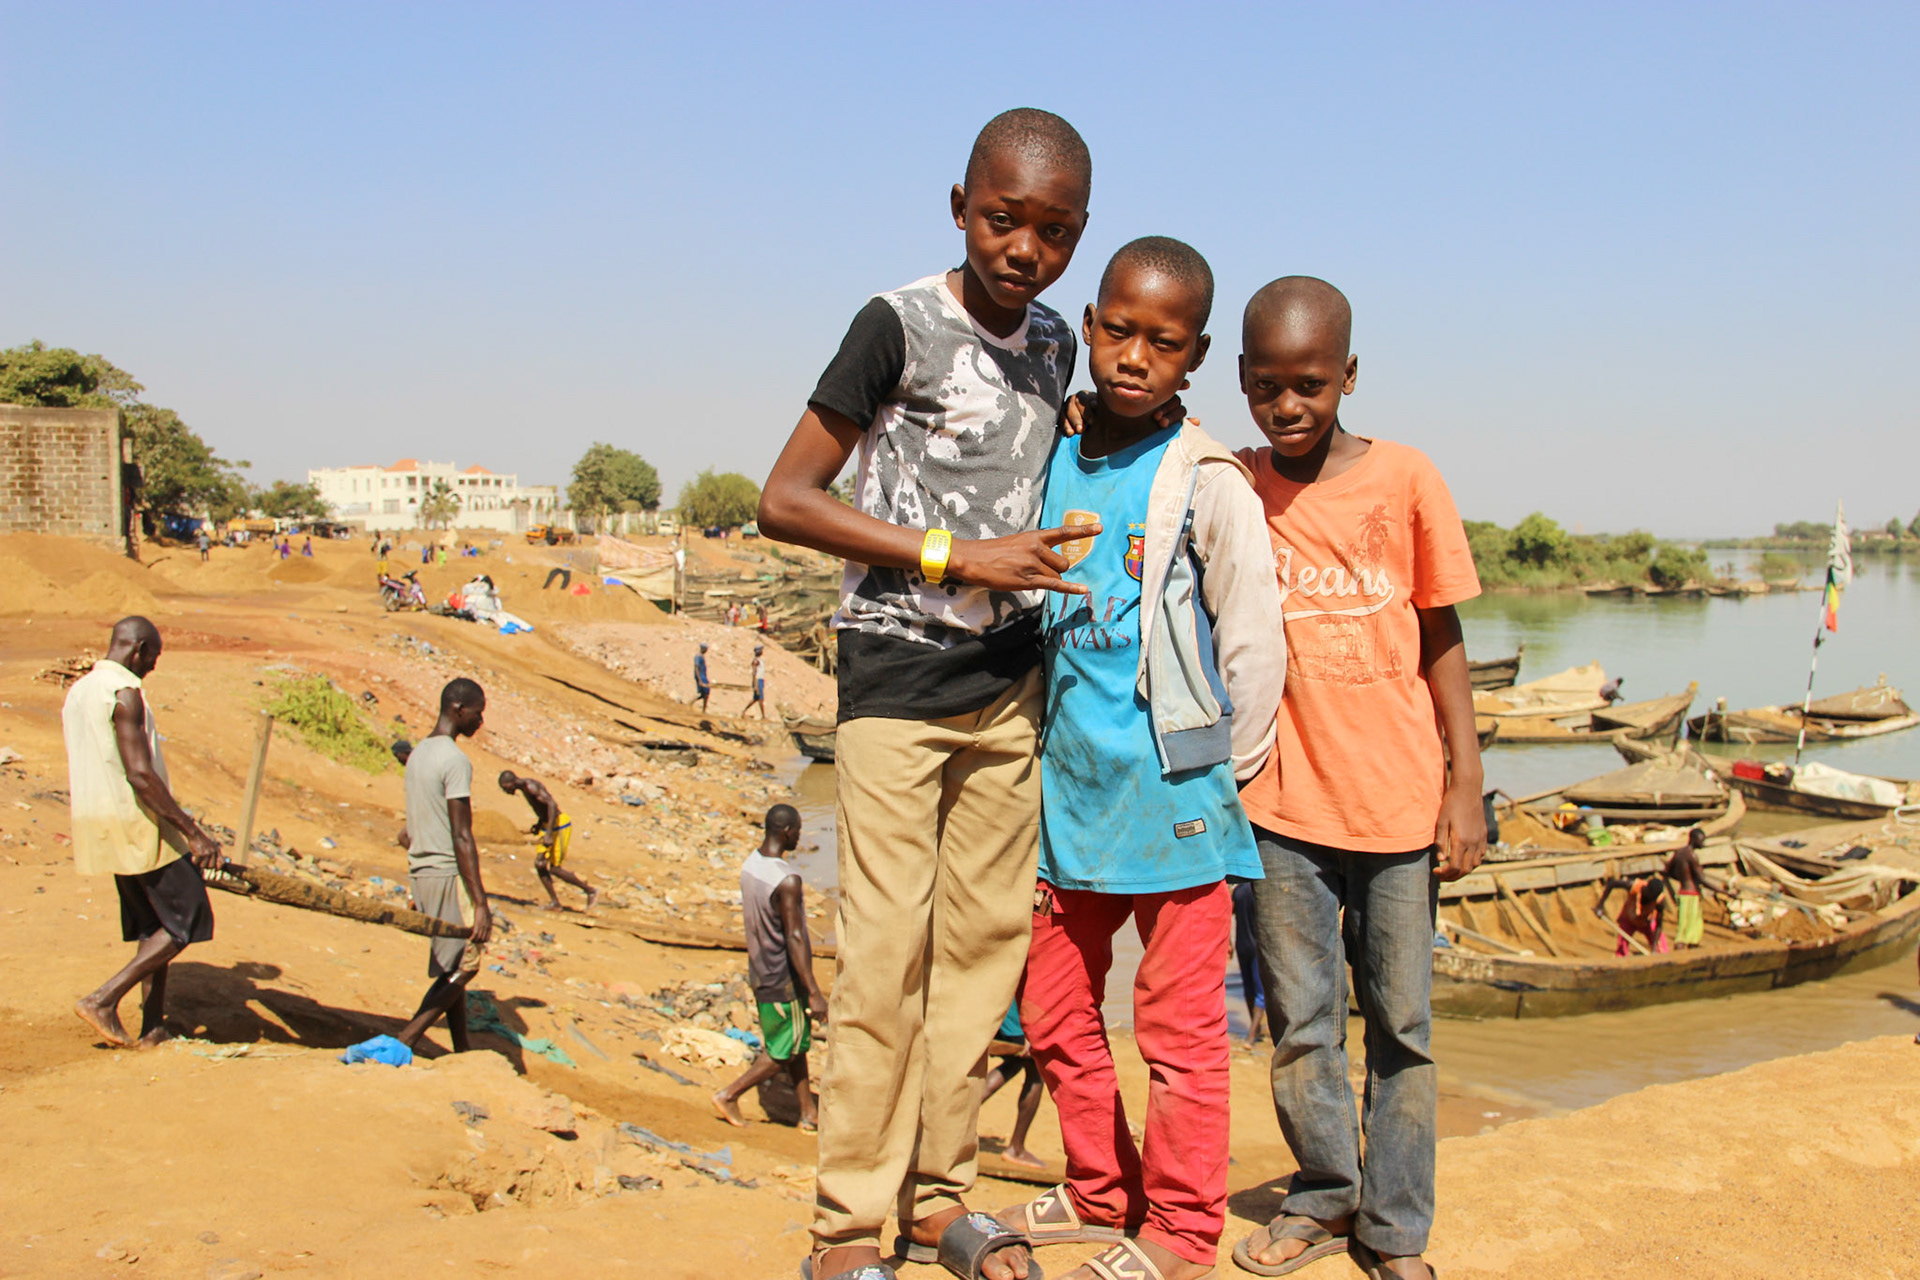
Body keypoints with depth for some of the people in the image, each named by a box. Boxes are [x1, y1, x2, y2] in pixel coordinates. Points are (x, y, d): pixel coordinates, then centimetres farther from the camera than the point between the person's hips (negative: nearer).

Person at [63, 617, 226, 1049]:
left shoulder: (77, 692, 12)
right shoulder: (124, 693, -17)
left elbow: (73, 785, 17)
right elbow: (140, 774, -23)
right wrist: (193, 833, -22)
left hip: (93, 823, 9)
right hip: (136, 823, -9)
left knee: (152, 926, 16)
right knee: (187, 923, -1)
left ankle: (153, 1027, 16)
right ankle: (103, 999, -4)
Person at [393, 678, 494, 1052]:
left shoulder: (417, 753, 13)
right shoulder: (456, 761, -16)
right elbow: (462, 837, -20)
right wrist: (481, 902, -19)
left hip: (421, 871, 9)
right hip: (448, 874, -9)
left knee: (452, 967, 13)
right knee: (463, 966, -3)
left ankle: (462, 1051, 18)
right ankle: (402, 1043, -9)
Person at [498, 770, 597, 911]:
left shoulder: (531, 787, -20)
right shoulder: (524, 787, 11)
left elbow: (552, 804, -30)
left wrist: (548, 834, -33)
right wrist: (539, 825, 17)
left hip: (560, 825, -10)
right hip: (548, 825, 10)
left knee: (555, 869, -6)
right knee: (539, 864, 3)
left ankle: (590, 891, 6)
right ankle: (554, 902, 7)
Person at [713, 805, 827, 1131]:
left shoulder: (750, 864, 1)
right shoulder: (787, 880, -27)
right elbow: (794, 939, -26)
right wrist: (814, 993, -22)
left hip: (760, 969, 9)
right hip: (783, 979, -9)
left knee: (796, 1043, 18)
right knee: (784, 1052, 8)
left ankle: (809, 1113, 26)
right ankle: (729, 1095, 14)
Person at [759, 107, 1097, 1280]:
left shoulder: (1054, 342, 10)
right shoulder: (898, 326, -9)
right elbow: (786, 500, -12)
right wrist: (959, 557, -16)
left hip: (1009, 681, 6)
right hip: (897, 674, -6)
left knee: (986, 937, 8)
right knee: (887, 949, -6)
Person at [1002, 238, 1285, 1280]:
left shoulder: (1207, 483, -9)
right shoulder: (1051, 461, 6)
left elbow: (1253, 646, -5)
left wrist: (1220, 782, 0)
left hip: (1171, 799, -6)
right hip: (1067, 792, 6)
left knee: (1179, 1024, 5)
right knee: (1053, 1010, 16)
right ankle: (1101, 1193, 35)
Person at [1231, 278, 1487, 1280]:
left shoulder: (1404, 480, -2)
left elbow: (1441, 641, 3)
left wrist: (1465, 785, 0)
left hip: (1398, 800, -1)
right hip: (1282, 799, 1)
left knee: (1401, 1024, 7)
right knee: (1299, 1019, 9)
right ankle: (1322, 1199, 28)